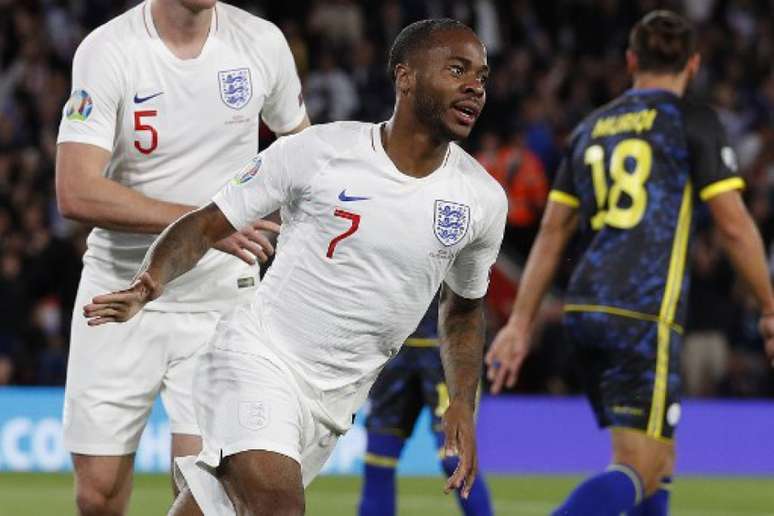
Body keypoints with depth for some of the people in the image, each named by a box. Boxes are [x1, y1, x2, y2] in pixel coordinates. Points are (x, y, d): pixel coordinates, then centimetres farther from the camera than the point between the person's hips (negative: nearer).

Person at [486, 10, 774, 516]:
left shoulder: (592, 127, 18)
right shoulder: (694, 122, 1)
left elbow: (551, 233, 17)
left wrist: (520, 324, 18)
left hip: (586, 308, 7)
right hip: (644, 316, -7)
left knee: (659, 461, 18)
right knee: (639, 473, -9)